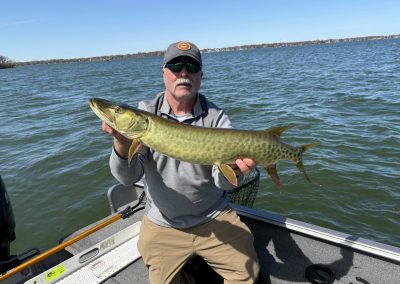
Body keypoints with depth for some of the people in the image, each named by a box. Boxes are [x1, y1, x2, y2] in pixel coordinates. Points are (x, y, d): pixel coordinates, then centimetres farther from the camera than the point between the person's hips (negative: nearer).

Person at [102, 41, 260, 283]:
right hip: (162, 226, 1)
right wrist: (123, 145, -38)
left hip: (214, 219, 0)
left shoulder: (216, 117, -11)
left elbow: (223, 182, -16)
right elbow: (128, 177, -17)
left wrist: (233, 170, -39)